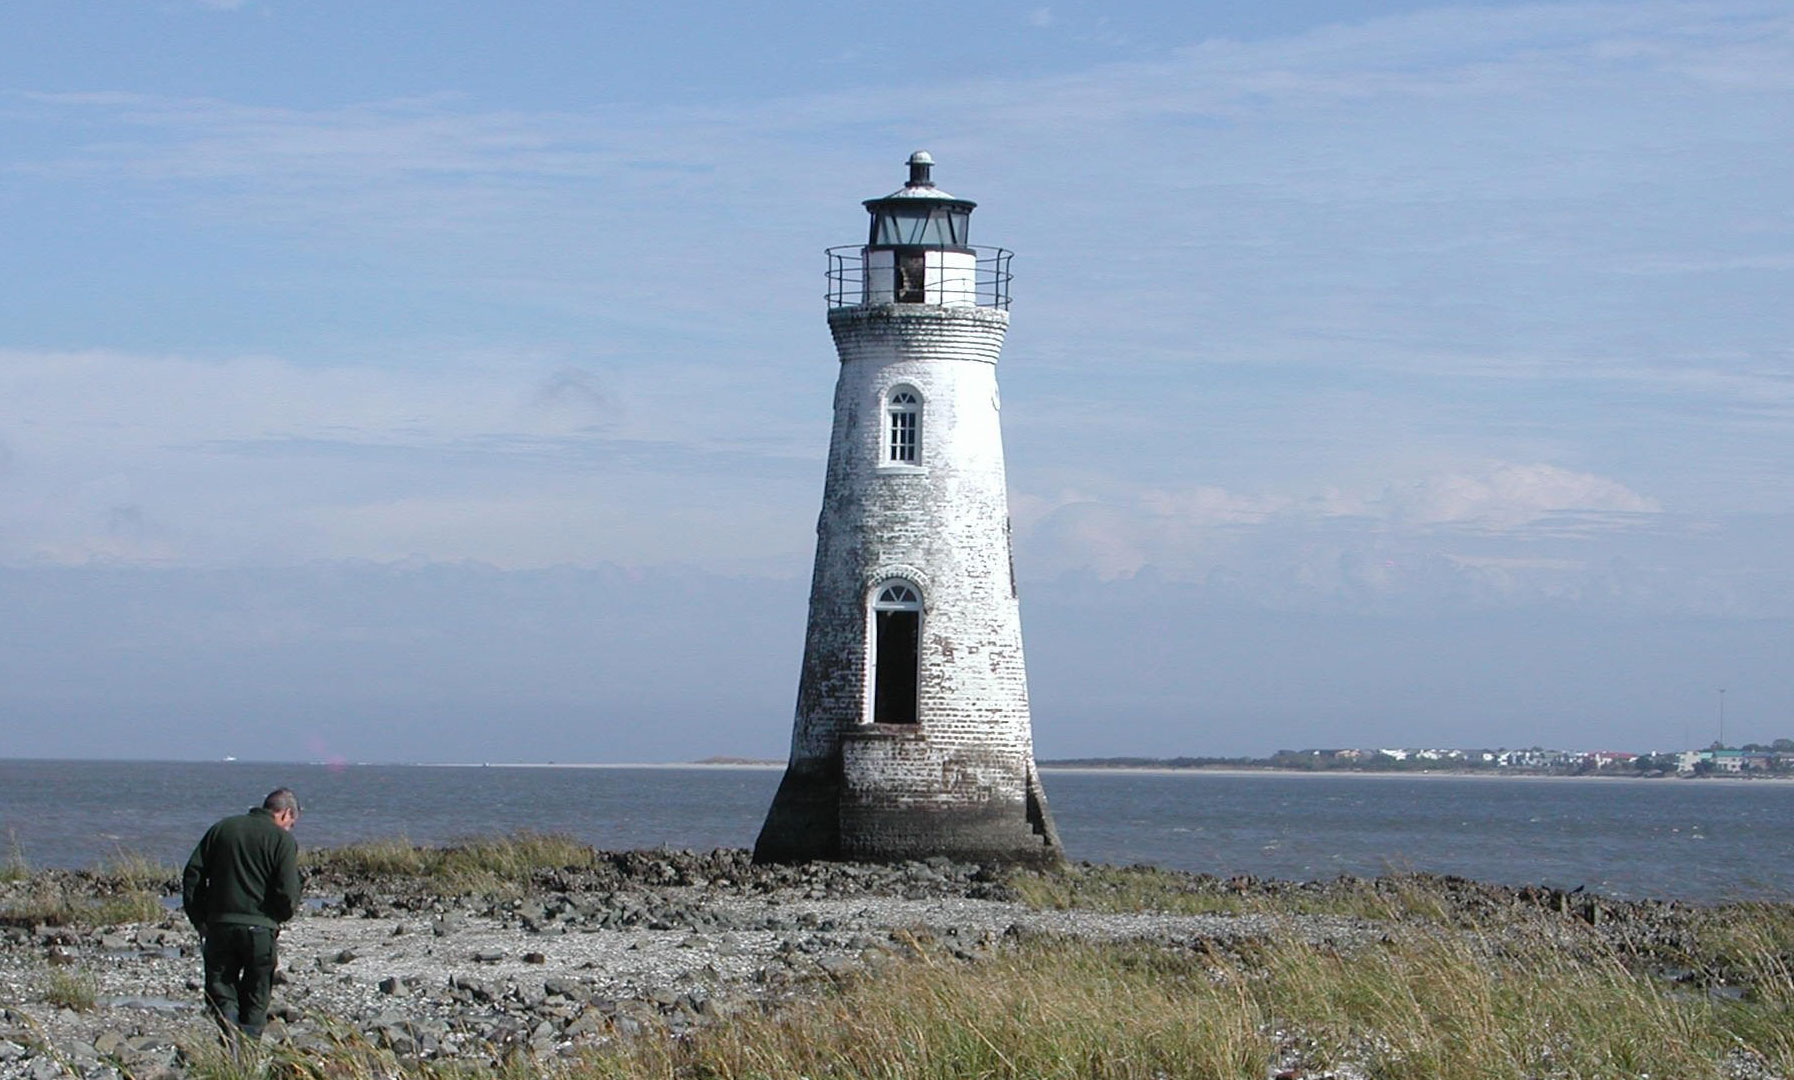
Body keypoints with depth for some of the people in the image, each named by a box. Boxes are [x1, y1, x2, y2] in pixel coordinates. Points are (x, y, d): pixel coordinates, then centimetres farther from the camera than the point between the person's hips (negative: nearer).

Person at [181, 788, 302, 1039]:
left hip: (219, 926, 2)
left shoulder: (221, 829, 12)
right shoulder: (282, 839, -2)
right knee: (255, 1001, 10)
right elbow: (288, 893, -10)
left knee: (221, 991, 6)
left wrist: (200, 922, 12)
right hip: (260, 929, -2)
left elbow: (192, 876, 9)